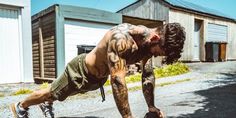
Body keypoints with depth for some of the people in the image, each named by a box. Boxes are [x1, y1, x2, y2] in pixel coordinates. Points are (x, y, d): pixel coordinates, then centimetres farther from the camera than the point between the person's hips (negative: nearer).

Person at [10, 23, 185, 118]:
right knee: (51, 93, 16)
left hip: (97, 77, 7)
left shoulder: (148, 41, -13)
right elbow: (117, 80, -44)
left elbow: (148, 75, -4)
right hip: (81, 70, -7)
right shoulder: (121, 37, -41)